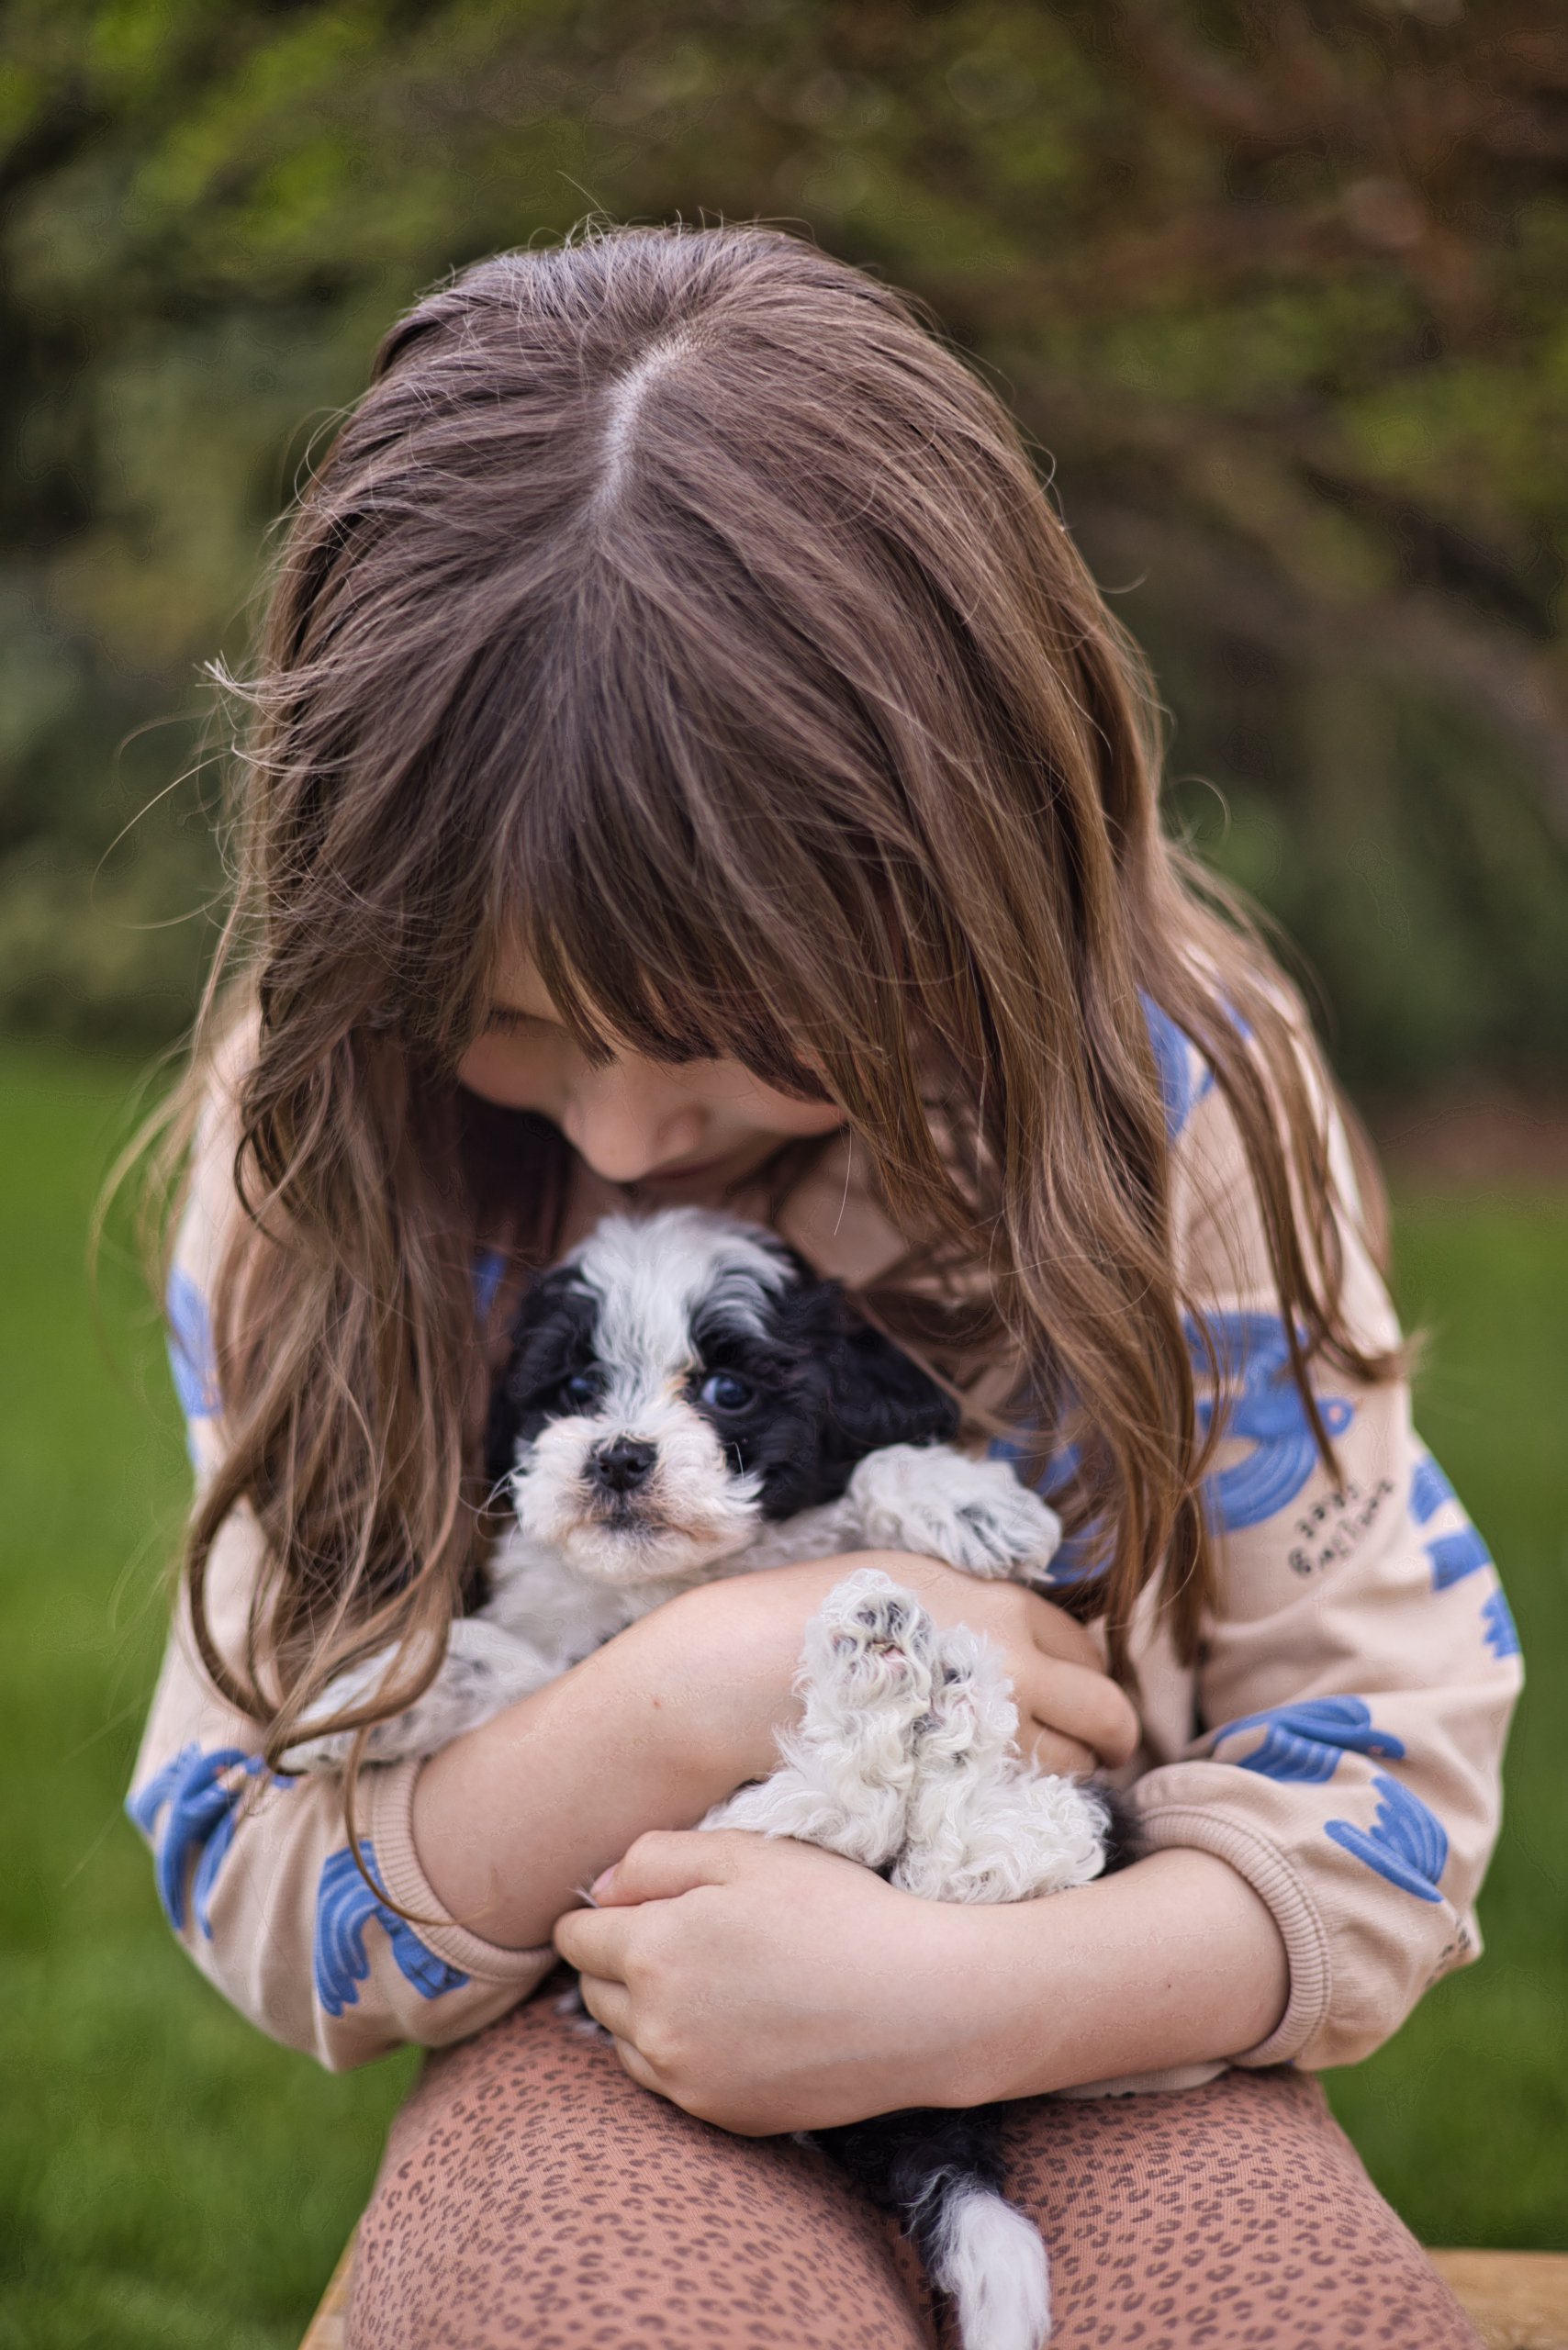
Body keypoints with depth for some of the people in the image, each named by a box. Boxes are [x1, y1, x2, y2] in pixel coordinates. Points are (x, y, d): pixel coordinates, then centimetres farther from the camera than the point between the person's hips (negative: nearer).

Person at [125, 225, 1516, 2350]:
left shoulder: (1169, 1107, -8)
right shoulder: (320, 1152, -6)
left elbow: (1389, 1767, -6)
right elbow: (246, 1886, -3)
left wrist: (947, 1997, -23)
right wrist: (679, 1708, -21)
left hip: (1078, 2039, 3)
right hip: (589, 2048, -2)